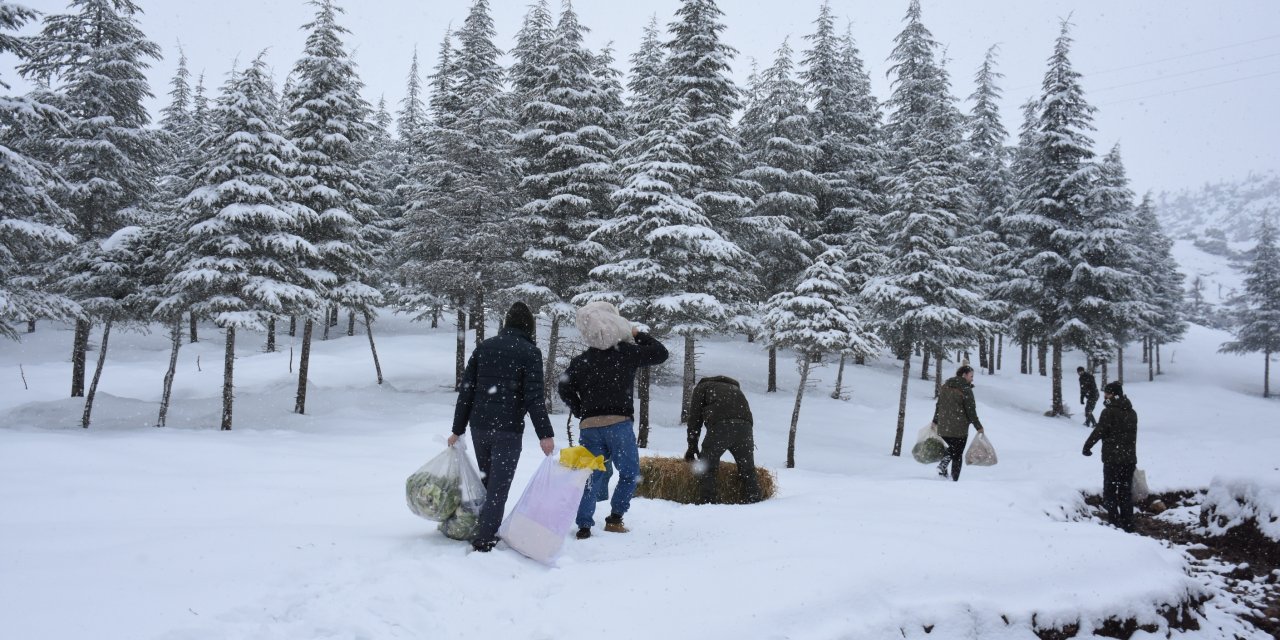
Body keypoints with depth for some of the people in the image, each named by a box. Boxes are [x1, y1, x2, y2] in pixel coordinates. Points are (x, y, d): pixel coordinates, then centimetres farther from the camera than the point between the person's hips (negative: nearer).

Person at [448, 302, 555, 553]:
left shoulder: (483, 347, 10)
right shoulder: (530, 352, -4)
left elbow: (466, 390, 9)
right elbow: (534, 396, -13)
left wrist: (458, 429, 13)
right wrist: (545, 433, -11)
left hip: (479, 426, 5)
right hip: (508, 429, -5)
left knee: (487, 481, 18)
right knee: (499, 485, 0)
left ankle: (486, 531, 22)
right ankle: (484, 539, -3)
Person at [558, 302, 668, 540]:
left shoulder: (580, 361, 10)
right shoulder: (627, 352, 1)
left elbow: (564, 388, 6)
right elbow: (660, 353, 11)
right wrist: (639, 335, 21)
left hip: (589, 427, 4)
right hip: (618, 424, -3)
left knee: (593, 476, 10)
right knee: (630, 473, 13)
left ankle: (584, 525, 3)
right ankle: (614, 518, 7)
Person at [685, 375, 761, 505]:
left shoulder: (701, 388, 25)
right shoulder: (734, 388, 40)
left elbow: (694, 419, 16)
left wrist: (692, 447, 20)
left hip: (720, 426, -4)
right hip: (744, 425, 5)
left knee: (707, 469, 7)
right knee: (748, 470, 14)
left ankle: (706, 504, 2)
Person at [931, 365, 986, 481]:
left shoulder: (945, 386, 9)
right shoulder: (965, 390, -11)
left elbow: (938, 405, 14)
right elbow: (971, 411, -11)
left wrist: (935, 421, 23)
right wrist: (978, 427, -2)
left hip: (943, 428, 5)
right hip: (959, 429, -5)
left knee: (952, 448, 24)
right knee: (957, 454, 7)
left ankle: (943, 463, -1)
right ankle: (954, 480, 5)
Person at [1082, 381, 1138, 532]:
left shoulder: (1109, 411, -14)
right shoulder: (1132, 412, 10)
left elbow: (1098, 431, -15)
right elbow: (1133, 435, 15)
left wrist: (1087, 446, -1)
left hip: (1112, 459, -7)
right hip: (1130, 459, 7)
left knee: (1110, 491, 2)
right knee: (1126, 492, 14)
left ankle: (1114, 522, -1)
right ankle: (1128, 524, 17)